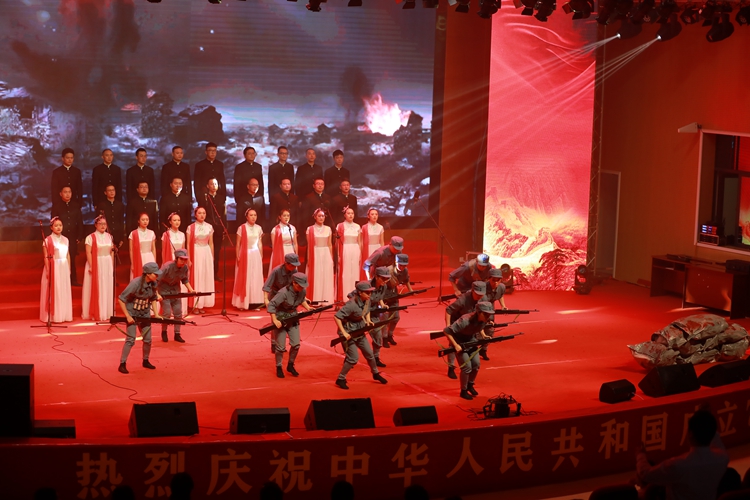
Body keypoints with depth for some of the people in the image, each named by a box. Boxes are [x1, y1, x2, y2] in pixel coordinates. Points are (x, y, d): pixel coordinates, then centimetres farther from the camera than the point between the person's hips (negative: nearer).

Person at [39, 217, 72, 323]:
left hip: (64, 268, 5)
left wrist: (69, 269, 11)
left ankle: (63, 315, 15)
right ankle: (53, 316, 4)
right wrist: (48, 270, -14)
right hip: (53, 267, -5)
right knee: (53, 291, -2)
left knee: (64, 291, 7)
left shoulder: (65, 240, 10)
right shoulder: (48, 240, -5)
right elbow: (46, 257, -8)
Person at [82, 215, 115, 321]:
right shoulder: (91, 237, -7)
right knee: (96, 289, -1)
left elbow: (112, 252, 11)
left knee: (107, 289, 7)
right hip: (96, 265, -5)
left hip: (107, 265, 5)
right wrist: (91, 266, -17)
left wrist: (112, 265, 7)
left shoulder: (109, 236, 8)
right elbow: (88, 253, -11)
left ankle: (107, 312, 15)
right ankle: (96, 313, 4)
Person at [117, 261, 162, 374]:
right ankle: (122, 364, -3)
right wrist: (127, 316, -20)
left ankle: (146, 361, 27)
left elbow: (153, 299, 10)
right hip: (132, 314, -6)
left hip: (144, 314, 6)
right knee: (130, 340, -11)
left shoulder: (153, 284, -7)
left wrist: (156, 314, -1)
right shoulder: (136, 283, -26)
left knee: (148, 339, 8)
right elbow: (121, 299, -21)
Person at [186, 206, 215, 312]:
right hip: (196, 253, -3)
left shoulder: (209, 227, 6)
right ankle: (196, 305, 2)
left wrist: (212, 257, 8)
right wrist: (188, 258, -7)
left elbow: (211, 243, 11)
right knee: (196, 277, -2)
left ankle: (203, 304, 11)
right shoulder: (191, 227, -2)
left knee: (207, 278, 3)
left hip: (207, 253, 3)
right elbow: (188, 244, -2)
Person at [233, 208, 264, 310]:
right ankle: (242, 303, 5)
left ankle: (254, 302, 9)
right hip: (245, 255, -4)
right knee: (244, 278, 0)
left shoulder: (259, 228, 5)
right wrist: (237, 257, -7)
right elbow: (238, 244, -3)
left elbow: (260, 244, 12)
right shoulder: (241, 228, -7)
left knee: (256, 279, 3)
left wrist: (261, 257, 12)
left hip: (256, 255, 4)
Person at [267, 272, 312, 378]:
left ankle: (290, 365, 20)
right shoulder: (284, 293, -28)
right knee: (280, 346, -2)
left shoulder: (302, 291, -8)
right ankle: (278, 368, 18)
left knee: (296, 344, -1)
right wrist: (275, 320, -31)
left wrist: (308, 308, -1)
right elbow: (271, 305, -27)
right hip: (281, 319, -5)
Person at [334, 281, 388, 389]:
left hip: (359, 331, 8)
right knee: (353, 358, -10)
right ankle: (341, 379, 5)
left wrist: (368, 321, -1)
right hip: (349, 333, -8)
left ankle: (376, 374, 36)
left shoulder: (367, 301, -4)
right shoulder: (352, 305, -29)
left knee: (369, 354, 14)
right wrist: (344, 333, -29)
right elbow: (336, 316, -29)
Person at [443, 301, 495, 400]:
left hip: (471, 340, 6)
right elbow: (446, 331, -34)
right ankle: (463, 391, 10)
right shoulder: (465, 321, -38)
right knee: (467, 367, -10)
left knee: (476, 364, 2)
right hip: (460, 341, -6)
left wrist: (483, 335, -8)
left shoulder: (485, 319, -17)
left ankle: (470, 385, 28)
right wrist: (456, 346, -32)